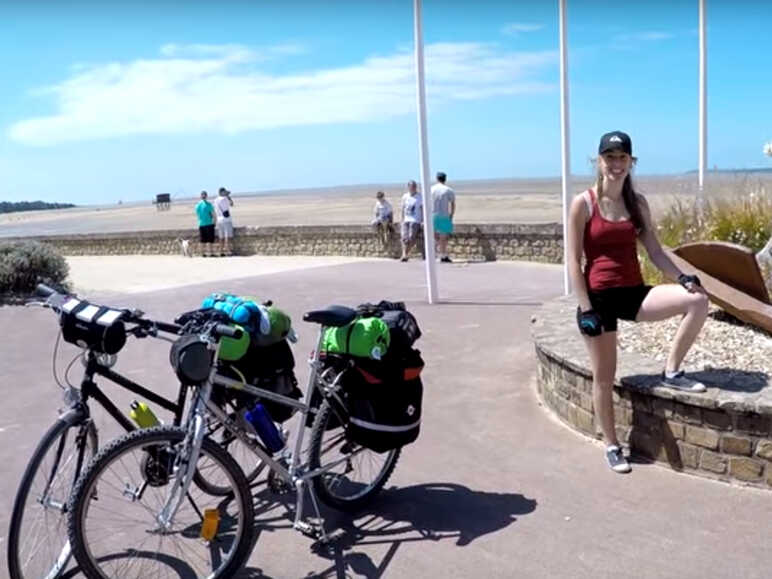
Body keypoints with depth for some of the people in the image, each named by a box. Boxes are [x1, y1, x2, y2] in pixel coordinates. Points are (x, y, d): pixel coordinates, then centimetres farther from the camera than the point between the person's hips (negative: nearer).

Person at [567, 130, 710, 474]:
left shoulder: (637, 203, 6)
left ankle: (672, 372, 1)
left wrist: (682, 278, -12)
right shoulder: (583, 204, -8)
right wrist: (586, 309, -14)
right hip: (599, 296, -4)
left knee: (697, 300, -17)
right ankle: (612, 446, 22)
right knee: (604, 376, 4)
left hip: (633, 292, 4)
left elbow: (655, 252, 5)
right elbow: (574, 261, -9)